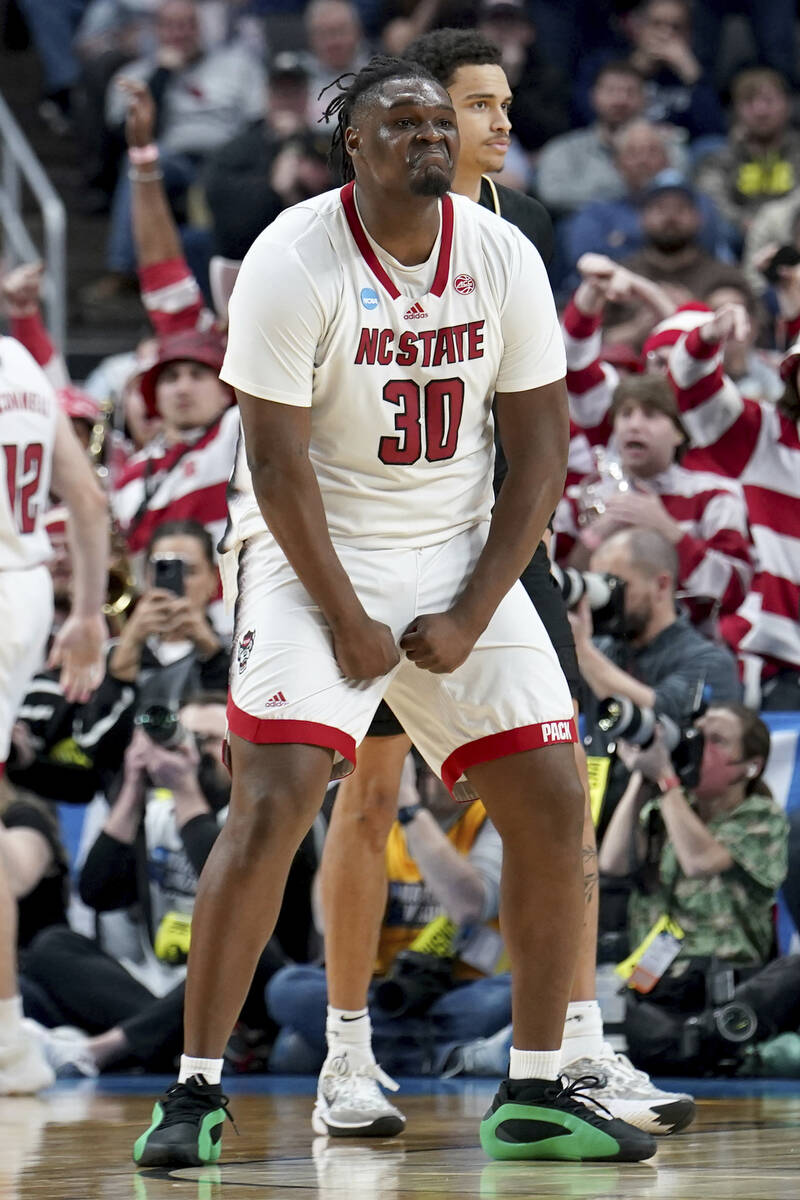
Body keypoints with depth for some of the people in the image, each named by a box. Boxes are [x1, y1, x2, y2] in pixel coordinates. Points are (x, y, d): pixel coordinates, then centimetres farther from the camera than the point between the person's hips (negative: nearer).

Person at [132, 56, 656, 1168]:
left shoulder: (503, 257, -3)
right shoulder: (295, 260, -15)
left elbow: (540, 450, 0)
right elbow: (277, 463, -15)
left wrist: (470, 617, -7)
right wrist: (347, 622, -16)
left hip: (463, 555, 5)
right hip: (315, 558, -5)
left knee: (553, 805, -2)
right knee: (272, 805, -18)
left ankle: (533, 1094, 10)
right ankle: (195, 1093, -10)